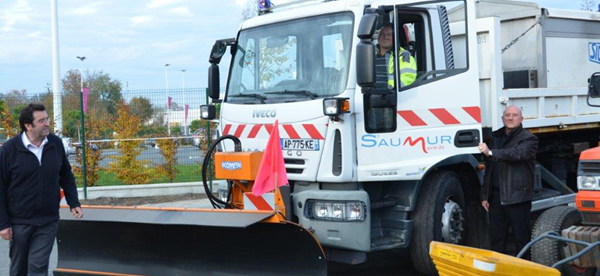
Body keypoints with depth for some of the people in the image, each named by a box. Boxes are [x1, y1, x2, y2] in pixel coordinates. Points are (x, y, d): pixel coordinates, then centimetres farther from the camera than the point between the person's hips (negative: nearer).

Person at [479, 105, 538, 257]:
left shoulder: (528, 139, -1)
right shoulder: (496, 137, 19)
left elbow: (517, 153, -24)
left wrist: (491, 153, -34)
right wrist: (485, 195, 16)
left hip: (517, 197, -6)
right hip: (496, 196, 6)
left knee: (522, 238, -1)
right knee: (496, 238, 10)